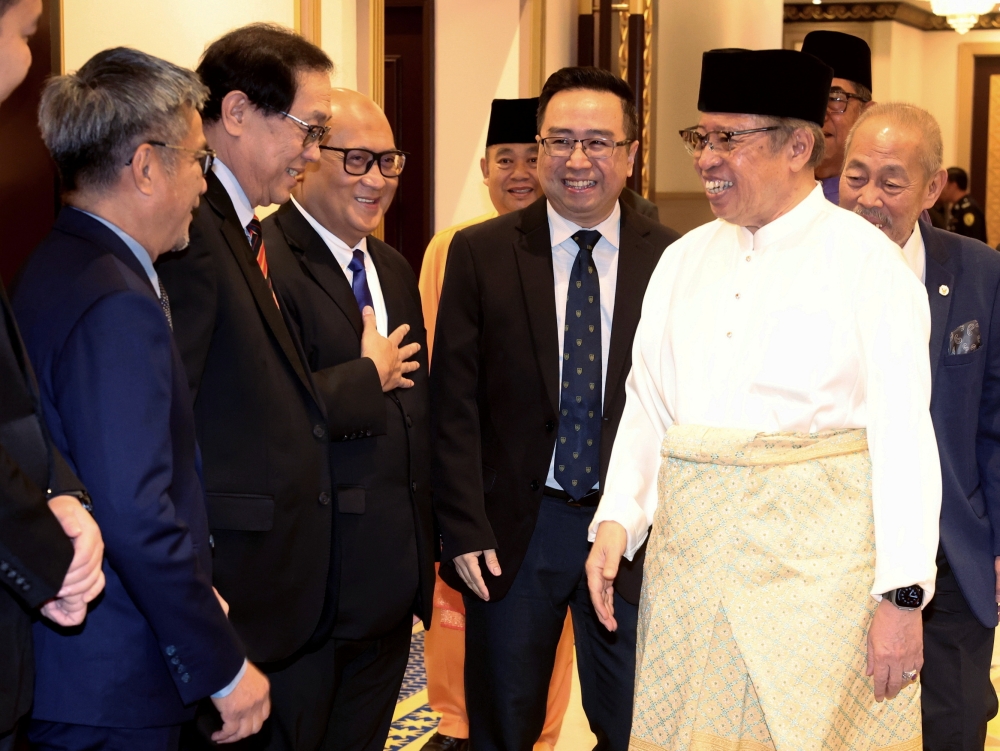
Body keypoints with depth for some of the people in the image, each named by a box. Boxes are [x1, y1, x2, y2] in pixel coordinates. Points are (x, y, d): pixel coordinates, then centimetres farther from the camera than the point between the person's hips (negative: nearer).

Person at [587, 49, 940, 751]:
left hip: (815, 558, -5)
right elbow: (647, 405, 13)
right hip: (689, 554, 5)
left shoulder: (865, 259, -5)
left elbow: (904, 432, -9)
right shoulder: (684, 259, 12)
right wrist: (616, 520, -2)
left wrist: (903, 595, -14)